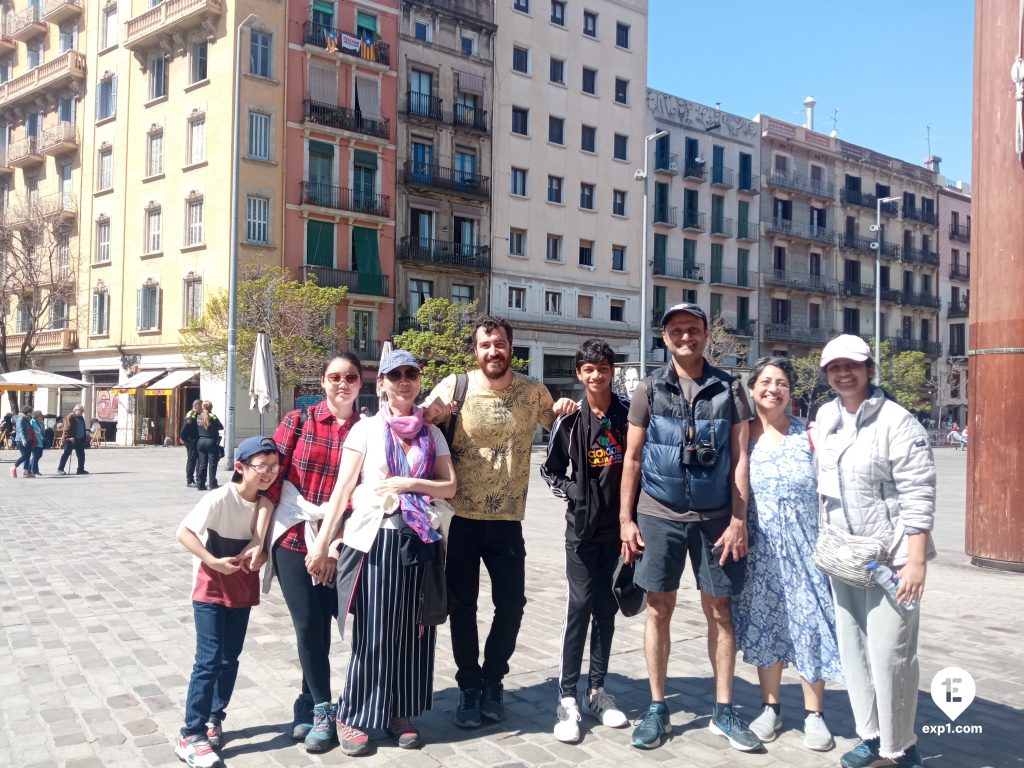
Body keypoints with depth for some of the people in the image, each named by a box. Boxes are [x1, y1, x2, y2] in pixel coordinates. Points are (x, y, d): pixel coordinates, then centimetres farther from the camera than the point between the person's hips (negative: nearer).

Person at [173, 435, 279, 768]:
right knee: (209, 660, -8)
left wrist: (260, 555, -16)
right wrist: (215, 562, -27)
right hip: (211, 588, -6)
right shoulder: (220, 499, -23)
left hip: (242, 589, 6)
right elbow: (184, 532, -21)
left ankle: (213, 719, 29)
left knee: (230, 658, 13)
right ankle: (191, 736, 0)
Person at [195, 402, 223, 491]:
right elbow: (221, 427, -3)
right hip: (211, 441, -5)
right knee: (212, 464, 1)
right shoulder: (213, 417, -12)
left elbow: (196, 430, 5)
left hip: (201, 441, 5)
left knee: (202, 463, 9)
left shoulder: (198, 417, 2)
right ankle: (212, 483, 2)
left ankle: (200, 484, 11)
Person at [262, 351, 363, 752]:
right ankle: (322, 709, 17)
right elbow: (271, 477, -2)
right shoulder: (298, 421, -1)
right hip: (293, 538, -1)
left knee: (321, 626, 6)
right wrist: (259, 534, -5)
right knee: (307, 625, 0)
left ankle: (311, 705, 25)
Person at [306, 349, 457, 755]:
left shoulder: (432, 433, 10)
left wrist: (410, 484, -12)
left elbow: (449, 486, 4)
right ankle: (353, 715, 15)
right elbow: (342, 489, -3)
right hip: (374, 539, -3)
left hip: (420, 541, 3)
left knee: (410, 631, 8)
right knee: (372, 632, 0)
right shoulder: (366, 429, 2)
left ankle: (401, 712, 23)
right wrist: (322, 543, -8)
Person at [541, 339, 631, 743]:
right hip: (582, 525, -2)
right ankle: (567, 698, 0)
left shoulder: (628, 413, -1)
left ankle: (597, 689, 21)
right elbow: (550, 468, 6)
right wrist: (571, 493, -10)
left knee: (606, 608, 10)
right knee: (579, 606, -5)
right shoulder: (570, 419, -3)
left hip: (618, 524, 2)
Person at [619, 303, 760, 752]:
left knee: (719, 612, 7)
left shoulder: (728, 389, 2)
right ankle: (657, 709, 19)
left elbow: (739, 458, 1)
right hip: (658, 515, 0)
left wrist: (738, 519, -5)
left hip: (715, 517, 0)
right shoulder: (649, 390, 1)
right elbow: (632, 458, 3)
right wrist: (625, 519, -1)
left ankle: (723, 711, 19)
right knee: (659, 610, 6)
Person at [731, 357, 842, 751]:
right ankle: (770, 708, 23)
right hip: (758, 548, 1)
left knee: (808, 623, 1)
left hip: (803, 546, -1)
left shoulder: (808, 434, -2)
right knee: (763, 624, 9)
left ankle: (814, 714, 15)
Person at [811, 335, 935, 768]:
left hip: (891, 556, -7)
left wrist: (916, 561, -19)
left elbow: (918, 495, -16)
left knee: (891, 654, -4)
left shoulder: (897, 422, -14)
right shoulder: (825, 417, 6)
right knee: (853, 650, 13)